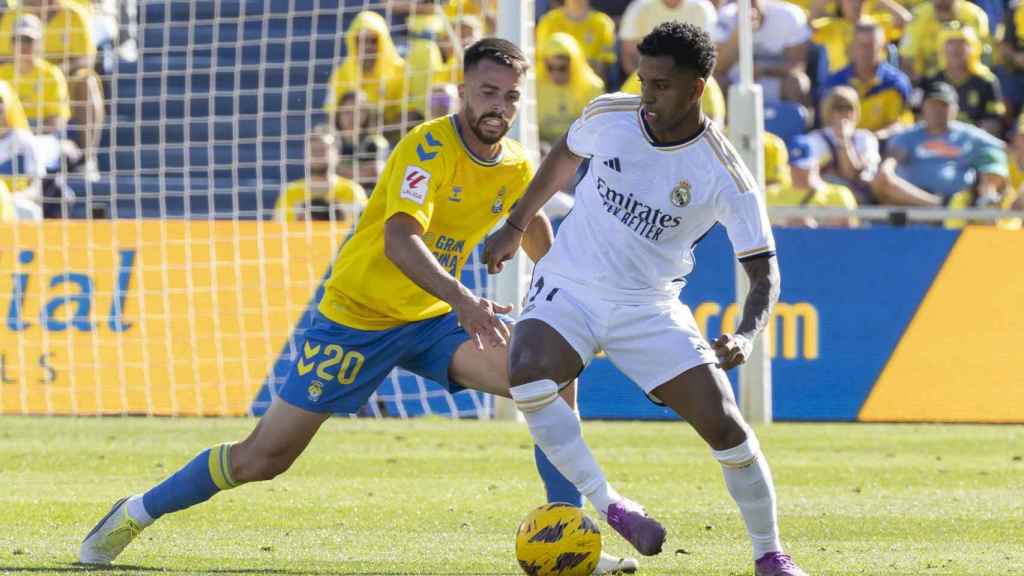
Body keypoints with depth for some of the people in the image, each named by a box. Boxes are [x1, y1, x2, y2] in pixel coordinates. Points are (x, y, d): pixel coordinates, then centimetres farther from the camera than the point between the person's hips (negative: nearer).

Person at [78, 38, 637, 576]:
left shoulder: (516, 168, 0)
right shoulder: (429, 146, -22)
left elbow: (535, 227, 25)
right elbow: (400, 240, -37)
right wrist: (463, 300, -50)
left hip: (435, 319, 6)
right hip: (356, 318, -6)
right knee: (261, 458, -4)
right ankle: (136, 514, 18)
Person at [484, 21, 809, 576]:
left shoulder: (724, 175, -16)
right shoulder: (608, 115, -9)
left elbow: (763, 273, -13)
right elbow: (564, 156, 15)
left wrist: (746, 335, -32)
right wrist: (514, 227, 21)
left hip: (649, 307, -1)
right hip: (569, 286, 1)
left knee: (723, 424, -11)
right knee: (526, 374, -31)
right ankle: (607, 504, -22)